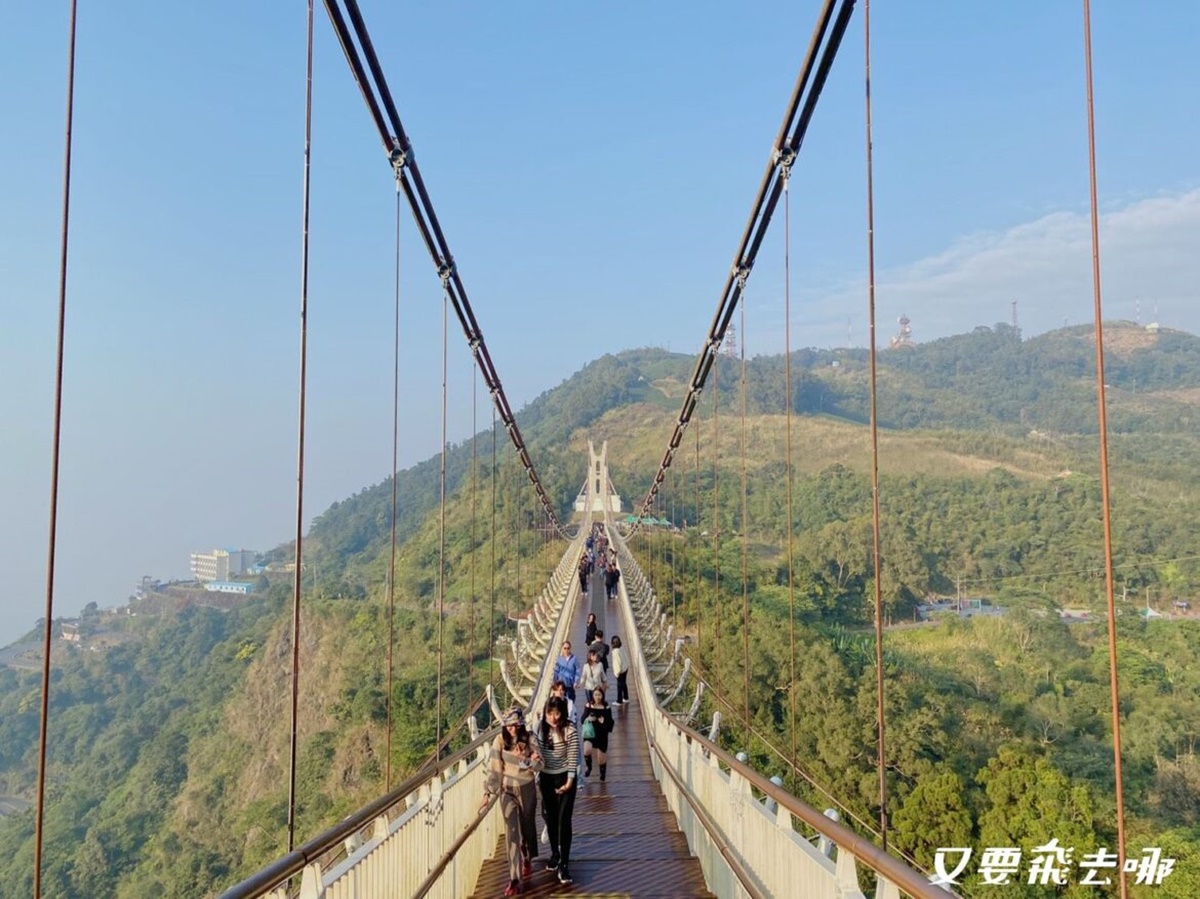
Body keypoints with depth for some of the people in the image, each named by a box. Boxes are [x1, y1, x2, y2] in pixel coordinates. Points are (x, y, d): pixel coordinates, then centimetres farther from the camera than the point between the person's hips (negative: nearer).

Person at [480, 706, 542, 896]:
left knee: (527, 826, 16)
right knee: (512, 831, -8)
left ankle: (527, 860, 44)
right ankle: (515, 879, -6)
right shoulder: (500, 741, -10)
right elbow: (493, 768, -10)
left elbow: (539, 765, -8)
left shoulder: (528, 739, -8)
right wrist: (488, 793, -12)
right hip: (507, 790, -1)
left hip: (527, 789, 1)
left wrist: (523, 759, -26)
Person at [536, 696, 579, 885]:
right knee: (550, 817, 15)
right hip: (546, 777, 4)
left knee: (564, 820, -6)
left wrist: (569, 781, -18)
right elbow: (538, 750, 6)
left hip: (564, 777, -4)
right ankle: (554, 853, 35)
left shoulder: (570, 730, -20)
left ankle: (564, 863, 1)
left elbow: (573, 757, -17)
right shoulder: (540, 726, -6)